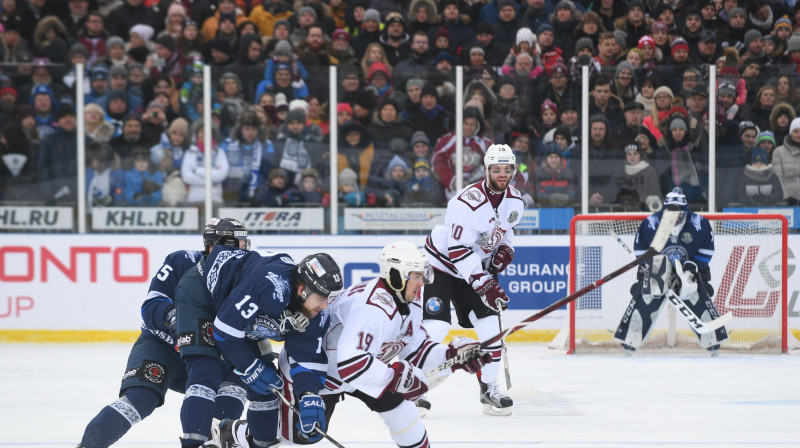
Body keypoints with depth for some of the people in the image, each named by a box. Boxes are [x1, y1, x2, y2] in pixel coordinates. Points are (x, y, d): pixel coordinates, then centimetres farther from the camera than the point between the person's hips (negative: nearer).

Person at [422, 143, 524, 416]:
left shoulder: (515, 201, -5)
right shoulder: (467, 201, -29)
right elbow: (458, 251, -29)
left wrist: (505, 250, -3)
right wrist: (484, 284, -33)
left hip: (477, 266, 7)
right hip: (442, 263, -7)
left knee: (489, 323, -2)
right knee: (435, 326, -17)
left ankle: (489, 388, 9)